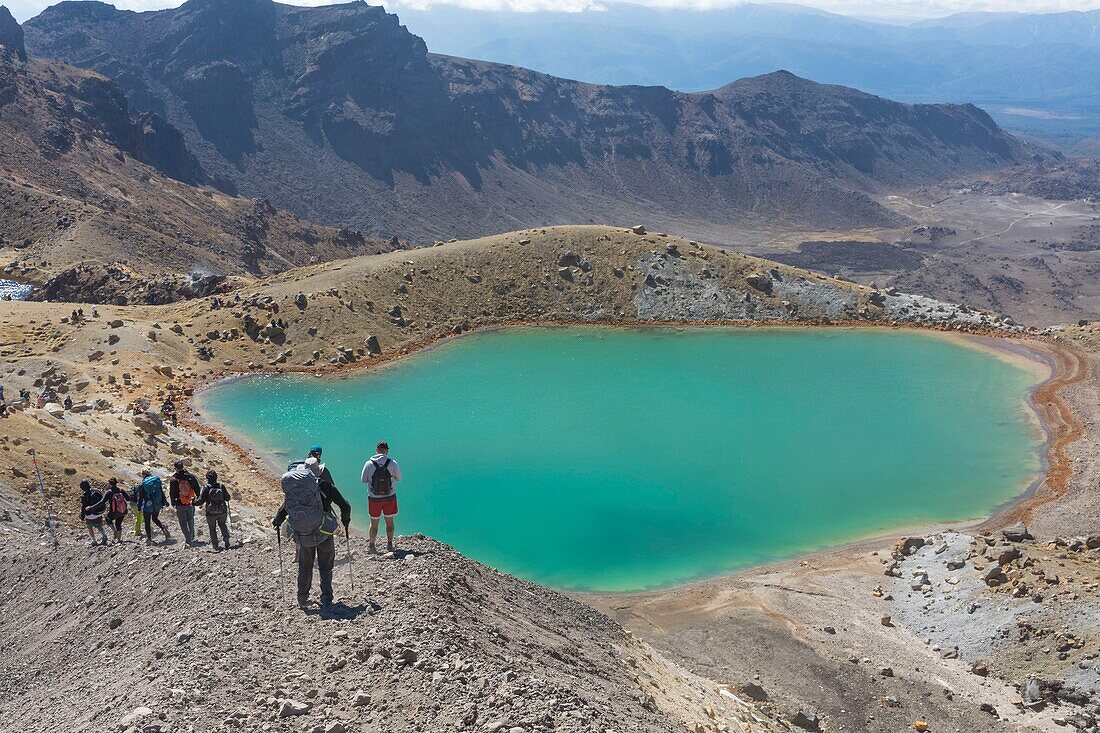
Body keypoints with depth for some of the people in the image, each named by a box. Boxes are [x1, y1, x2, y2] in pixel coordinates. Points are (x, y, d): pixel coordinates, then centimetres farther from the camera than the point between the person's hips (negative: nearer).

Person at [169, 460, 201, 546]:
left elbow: (172, 493, -3)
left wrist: (173, 503, 10)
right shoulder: (191, 476, -4)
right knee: (190, 521, 21)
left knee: (183, 523, 4)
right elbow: (197, 489, 3)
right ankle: (192, 538, 31)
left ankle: (188, 540, -7)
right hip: (190, 504, 3)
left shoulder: (173, 479, -10)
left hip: (180, 505, -3)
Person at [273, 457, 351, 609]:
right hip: (324, 535, -2)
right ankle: (326, 601, 12)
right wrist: (345, 521, 12)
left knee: (304, 568, 20)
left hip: (303, 538, 2)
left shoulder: (291, 490, -5)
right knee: (325, 568, 13)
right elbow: (345, 506, -8)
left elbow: (283, 511, 3)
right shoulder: (326, 487, -12)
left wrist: (276, 522, 24)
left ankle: (302, 600, 27)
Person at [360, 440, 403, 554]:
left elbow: (364, 480, -1)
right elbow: (399, 478, -1)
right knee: (389, 521, 16)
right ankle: (390, 545, 25)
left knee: (374, 523, 13)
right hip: (390, 497, 0)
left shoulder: (369, 464, -12)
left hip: (374, 498, 0)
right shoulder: (392, 463, -13)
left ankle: (371, 546, 23)